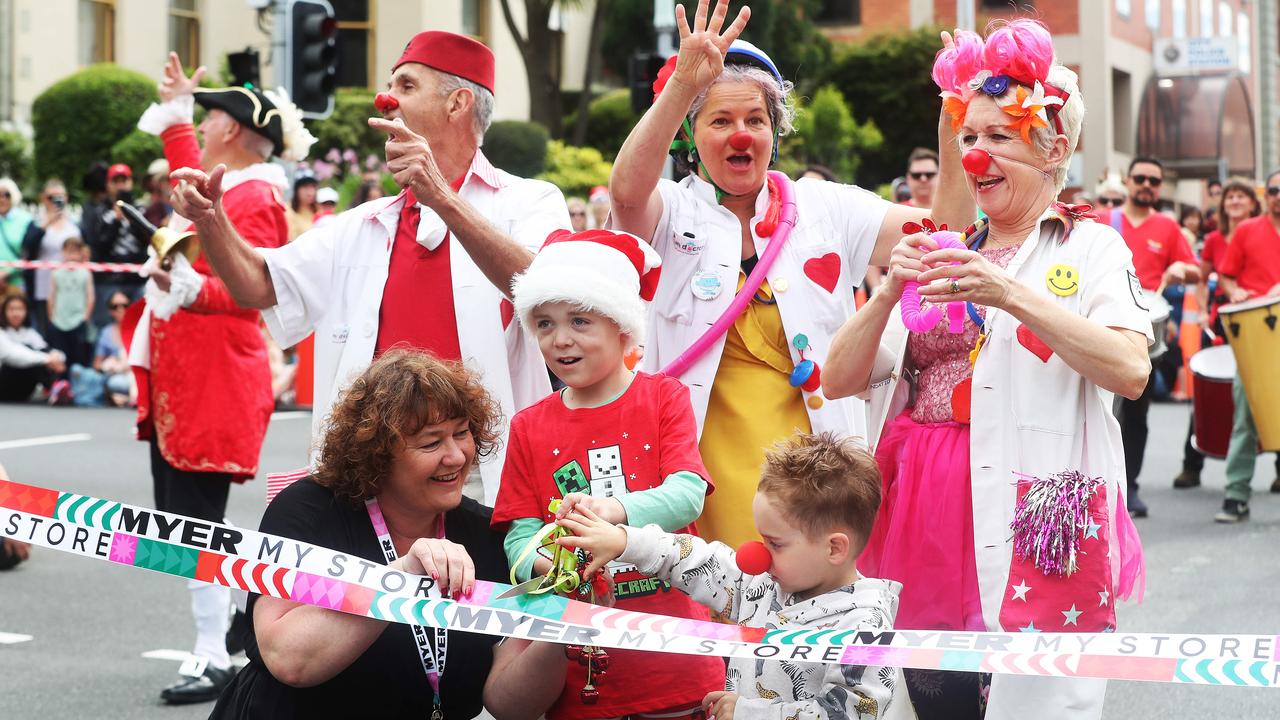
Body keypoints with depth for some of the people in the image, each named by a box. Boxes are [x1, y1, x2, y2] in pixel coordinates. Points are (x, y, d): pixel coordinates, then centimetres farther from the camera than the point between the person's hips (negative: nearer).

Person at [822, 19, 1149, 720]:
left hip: (1034, 522, -5)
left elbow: (1130, 371, -14)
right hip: (922, 507, 5)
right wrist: (889, 293, -7)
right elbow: (837, 380, 9)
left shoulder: (1090, 248, 3)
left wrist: (1011, 295, -20)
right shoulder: (939, 256, 16)